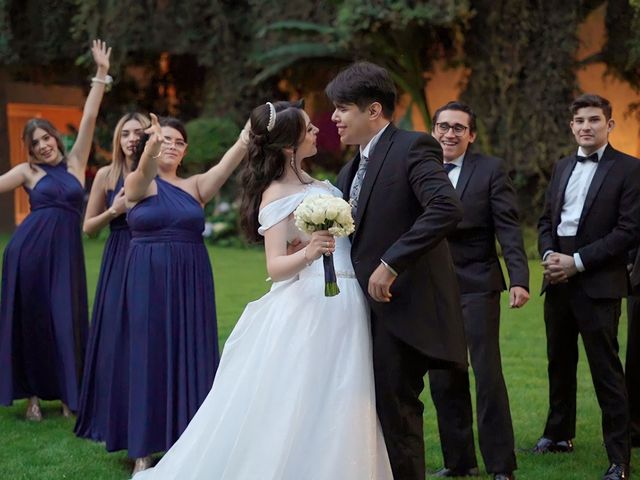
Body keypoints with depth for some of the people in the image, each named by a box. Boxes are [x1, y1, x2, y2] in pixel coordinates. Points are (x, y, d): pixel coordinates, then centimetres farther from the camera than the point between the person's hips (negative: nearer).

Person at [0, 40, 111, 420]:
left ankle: (68, 396, 8)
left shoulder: (76, 162, 10)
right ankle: (34, 395, 12)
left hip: (66, 252, 1)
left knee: (67, 321, 1)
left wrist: (102, 74, 3)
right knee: (32, 320, 4)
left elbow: (89, 117, 6)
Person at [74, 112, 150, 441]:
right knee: (115, 338, 1)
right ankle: (112, 419, 12)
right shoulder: (107, 175, 4)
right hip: (118, 263, 1)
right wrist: (113, 211, -9)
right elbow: (88, 228, 8)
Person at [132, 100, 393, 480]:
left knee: (335, 414, 9)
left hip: (344, 309, 8)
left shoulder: (314, 183, 14)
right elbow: (275, 267, -19)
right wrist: (308, 254, -34)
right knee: (299, 413, -7)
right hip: (309, 309, -8)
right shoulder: (276, 195, -9)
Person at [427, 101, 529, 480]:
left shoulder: (491, 170, -1)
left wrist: (519, 279, -17)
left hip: (477, 286, -4)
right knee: (443, 381, 7)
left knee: (488, 376, -4)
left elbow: (509, 228, -7)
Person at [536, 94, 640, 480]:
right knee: (560, 362, 16)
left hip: (598, 284, -6)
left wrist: (577, 261, -15)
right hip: (558, 282, 7)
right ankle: (559, 434, 30)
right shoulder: (563, 168, 16)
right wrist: (548, 254, -3)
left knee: (606, 371, -6)